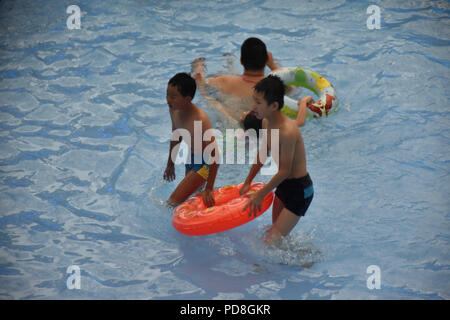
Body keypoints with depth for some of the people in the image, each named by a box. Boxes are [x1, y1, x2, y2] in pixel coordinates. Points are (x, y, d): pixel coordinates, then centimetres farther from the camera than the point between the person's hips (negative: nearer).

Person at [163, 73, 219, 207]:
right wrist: (170, 164, 22)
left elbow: (214, 155, -31)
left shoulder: (200, 120, -34)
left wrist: (209, 189, -30)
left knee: (173, 203, -13)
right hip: (190, 160, 8)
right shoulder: (174, 110, -10)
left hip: (204, 164, -8)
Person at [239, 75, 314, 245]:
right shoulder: (266, 123, -3)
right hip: (283, 185, 9)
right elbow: (262, 154, 14)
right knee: (275, 231, 20)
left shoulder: (287, 131, -30)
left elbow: (285, 170, -23)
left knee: (273, 241, -8)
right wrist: (248, 182, 22)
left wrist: (261, 194, -14)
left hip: (299, 190, -9)